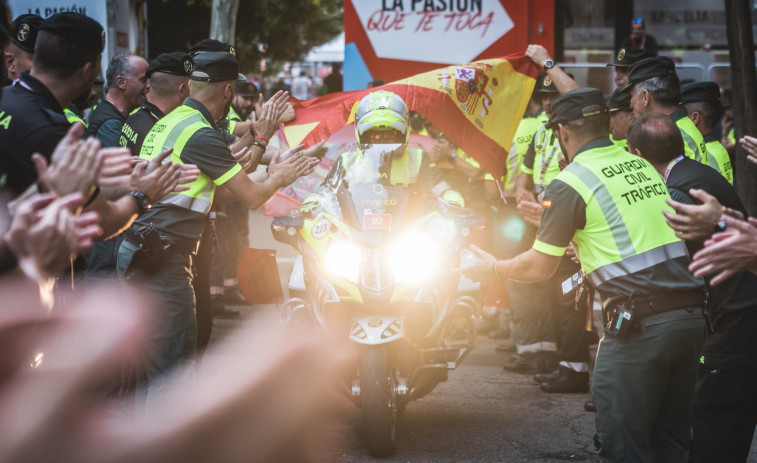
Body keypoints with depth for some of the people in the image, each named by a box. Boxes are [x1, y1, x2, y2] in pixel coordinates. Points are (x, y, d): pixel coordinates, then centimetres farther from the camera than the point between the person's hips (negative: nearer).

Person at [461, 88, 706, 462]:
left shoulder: (569, 185, -5)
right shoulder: (644, 165, 15)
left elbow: (539, 268, 0)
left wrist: (493, 269, 20)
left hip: (639, 323, -7)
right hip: (692, 312, 7)